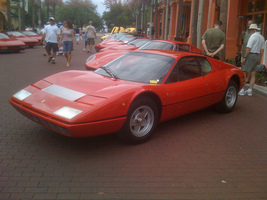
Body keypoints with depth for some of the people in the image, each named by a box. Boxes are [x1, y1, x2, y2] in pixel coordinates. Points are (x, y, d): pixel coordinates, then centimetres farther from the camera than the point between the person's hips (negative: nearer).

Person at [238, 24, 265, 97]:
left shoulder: (253, 36, -12)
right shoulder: (262, 37, 14)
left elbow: (248, 48, -17)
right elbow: (262, 49, 16)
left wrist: (244, 57, -16)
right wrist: (260, 59, 21)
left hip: (251, 55, -8)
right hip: (257, 56, 8)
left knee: (244, 72, -5)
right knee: (253, 74, 8)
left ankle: (242, 90, -8)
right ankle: (250, 90, 9)